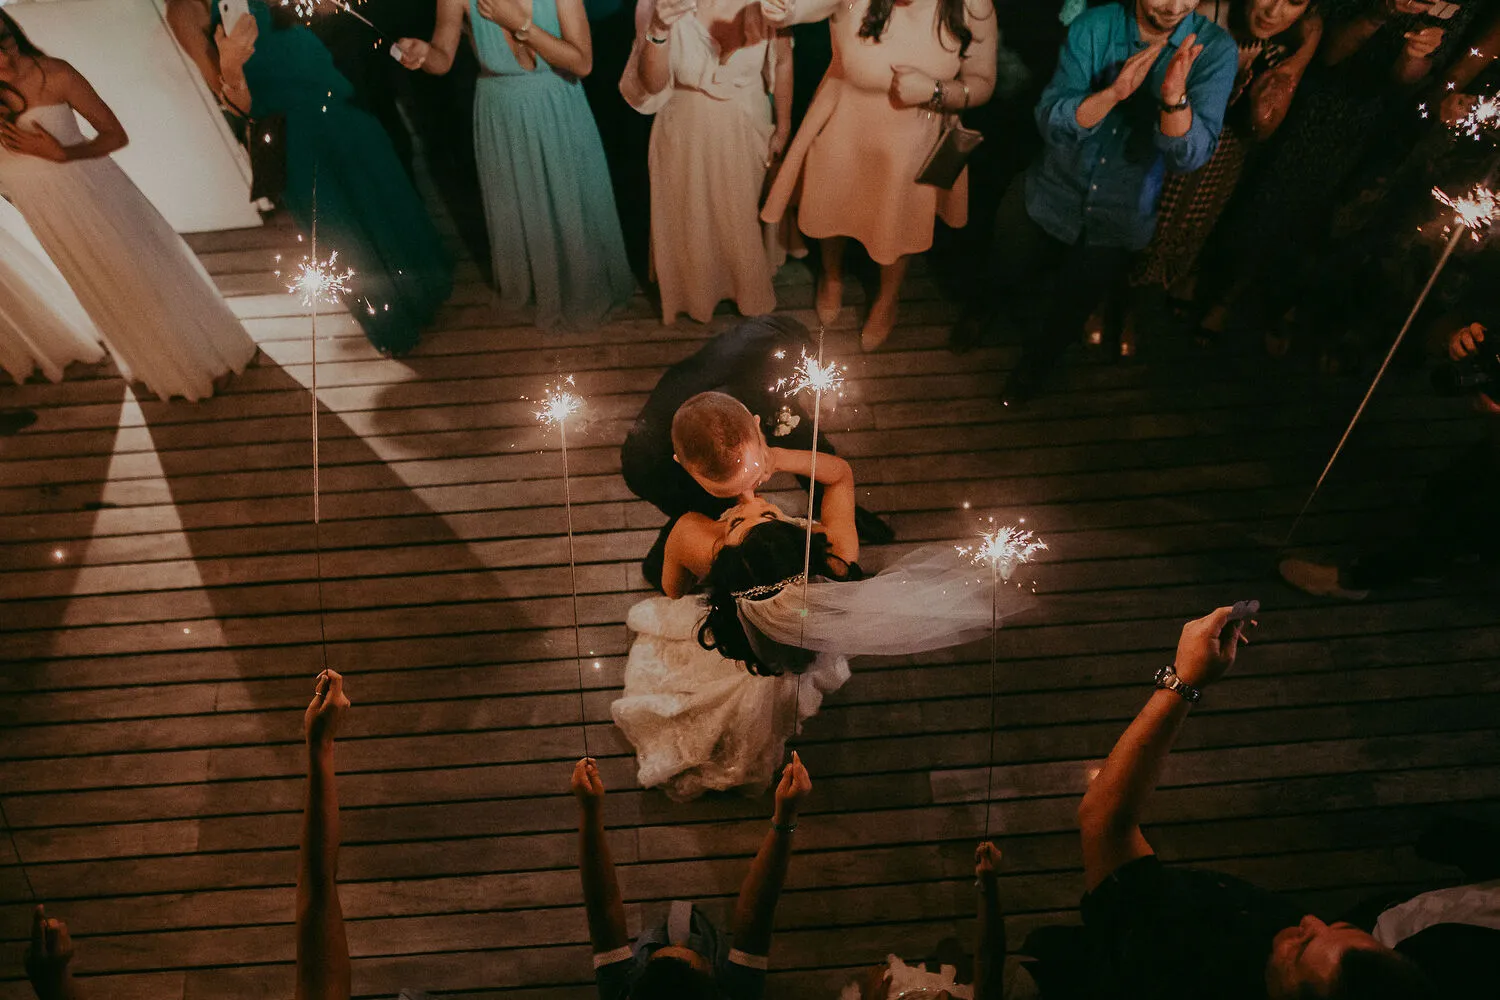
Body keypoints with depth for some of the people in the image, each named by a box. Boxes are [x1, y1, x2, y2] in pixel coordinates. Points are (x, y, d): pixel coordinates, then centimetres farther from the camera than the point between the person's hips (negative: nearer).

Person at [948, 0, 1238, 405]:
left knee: (1069, 311, 22)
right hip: (1049, 196, 0)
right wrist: (1113, 92, -41)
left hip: (1118, 218, 0)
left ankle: (1036, 361, 54)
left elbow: (1190, 155, -26)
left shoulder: (1214, 49, -19)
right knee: (1003, 280, 22)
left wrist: (1174, 96, -44)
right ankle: (981, 311, 59)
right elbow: (1050, 122, -25)